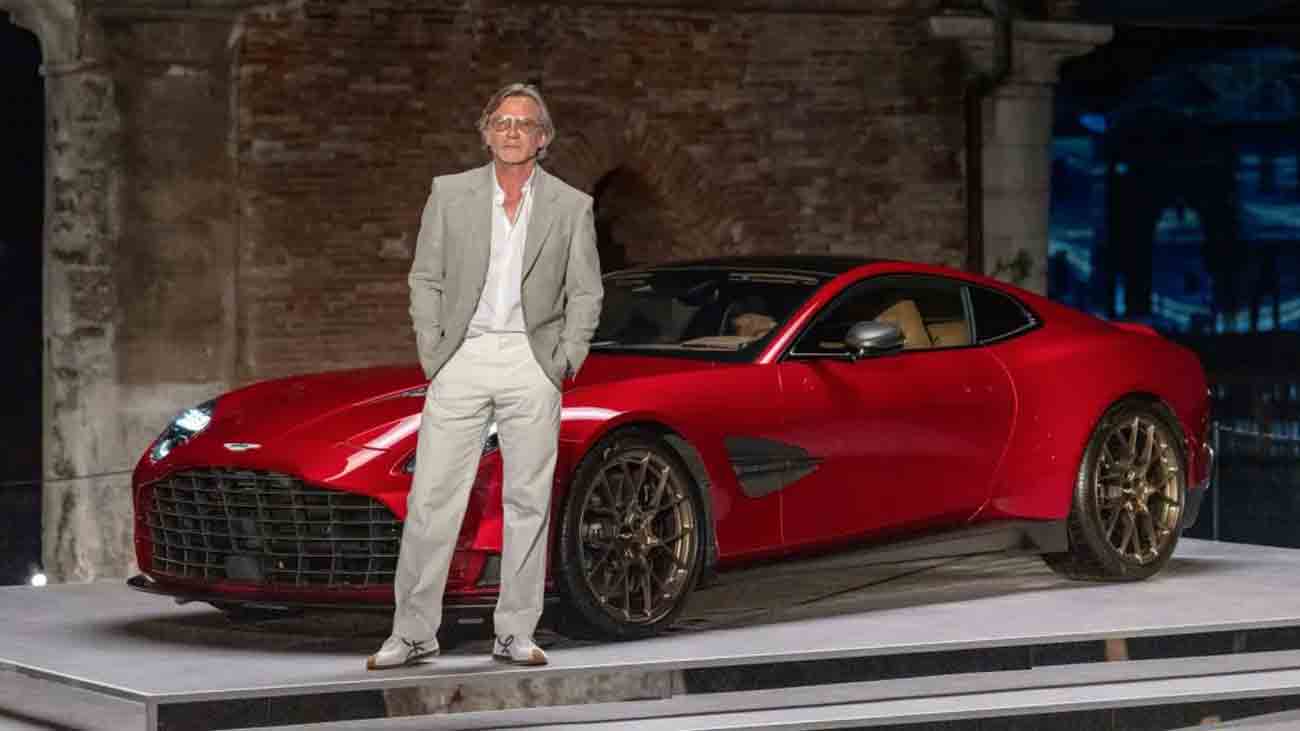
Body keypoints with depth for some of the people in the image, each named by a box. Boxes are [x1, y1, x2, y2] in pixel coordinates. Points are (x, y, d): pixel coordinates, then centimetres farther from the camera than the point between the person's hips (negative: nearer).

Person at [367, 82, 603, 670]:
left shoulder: (571, 207, 7)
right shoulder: (449, 194, 7)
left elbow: (585, 293, 9)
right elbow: (425, 279, 8)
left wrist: (565, 360, 0)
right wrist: (432, 351, 0)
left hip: (532, 365, 0)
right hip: (462, 360, 0)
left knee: (528, 502, 3)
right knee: (431, 500, -4)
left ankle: (515, 634, 10)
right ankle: (413, 633, 1)